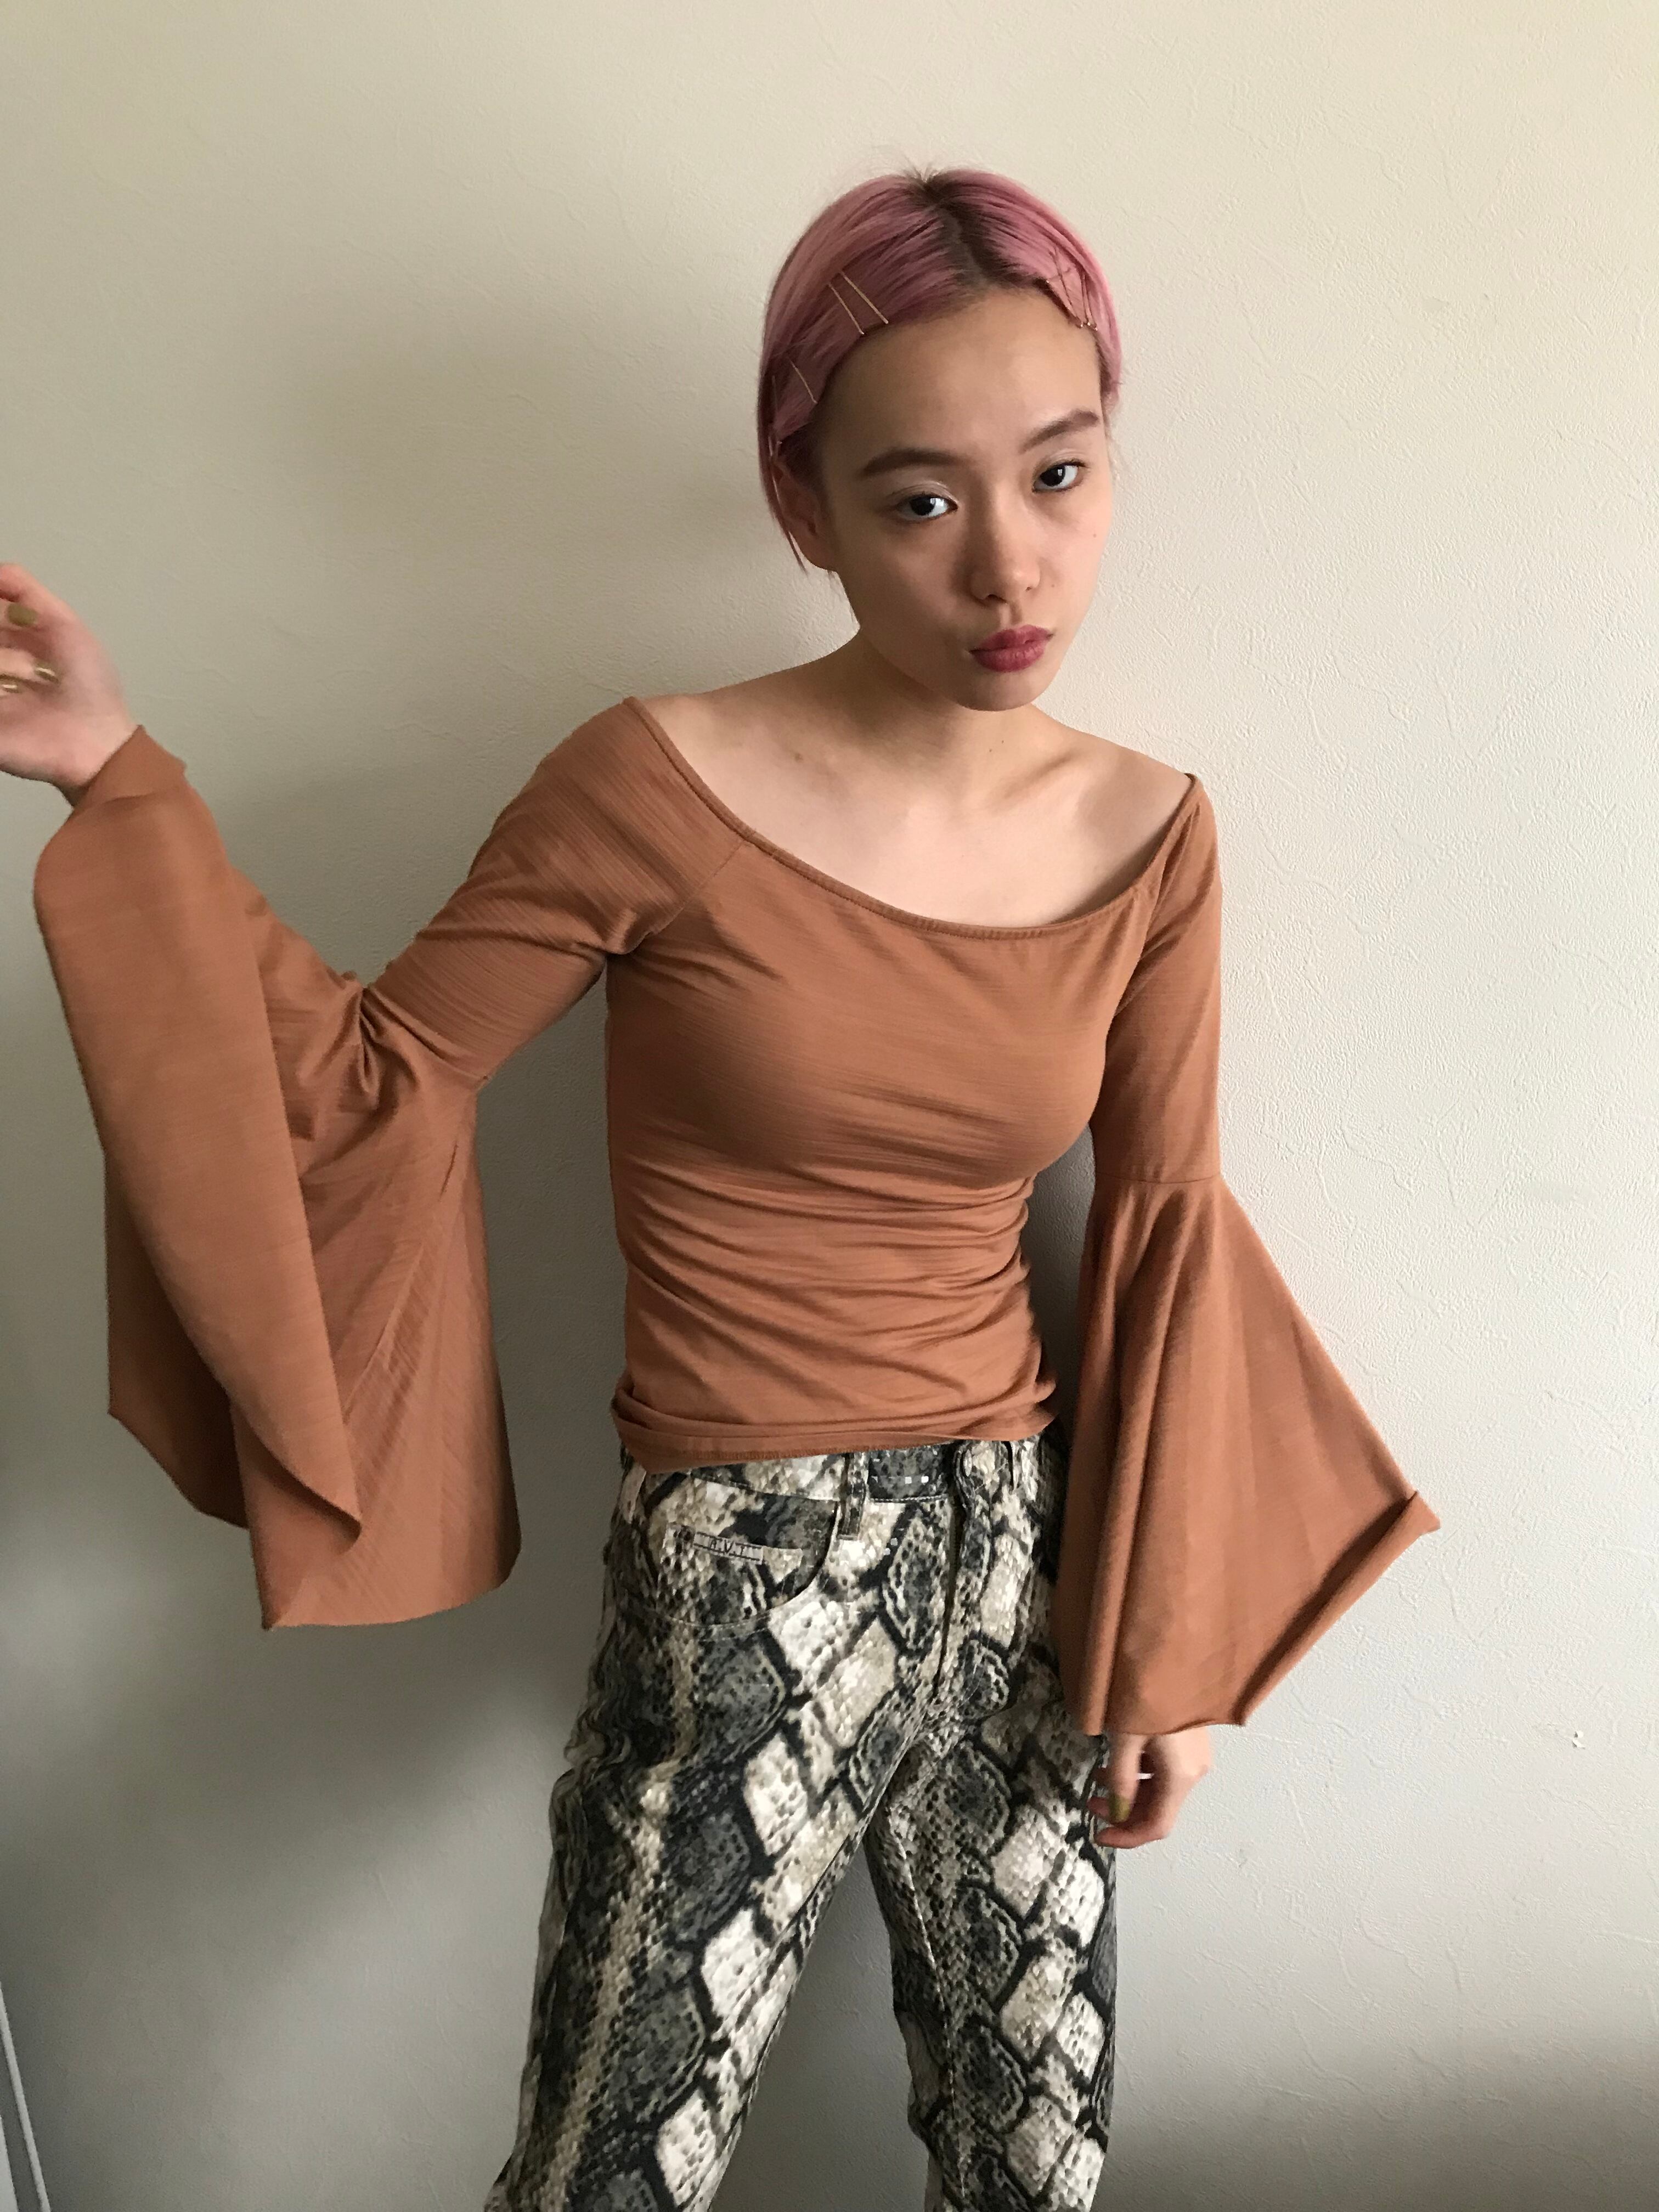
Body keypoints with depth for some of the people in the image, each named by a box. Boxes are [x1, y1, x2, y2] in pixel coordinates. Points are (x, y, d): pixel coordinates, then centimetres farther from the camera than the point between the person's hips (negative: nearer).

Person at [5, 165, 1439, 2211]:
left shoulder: (1148, 833, -2)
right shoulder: (660, 786, -13)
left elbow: (1165, 1227, 4)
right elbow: (370, 1081, -4)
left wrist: (1174, 1639, 5)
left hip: (1026, 1556, 4)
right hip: (740, 1585, -3)